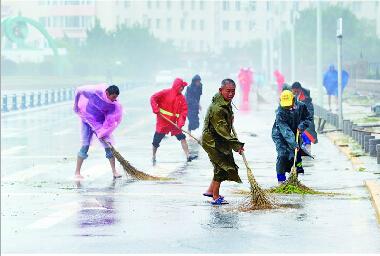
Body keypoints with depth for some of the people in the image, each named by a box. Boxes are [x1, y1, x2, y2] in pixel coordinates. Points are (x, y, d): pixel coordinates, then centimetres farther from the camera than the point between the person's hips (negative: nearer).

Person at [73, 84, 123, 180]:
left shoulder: (114, 104, -18)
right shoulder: (94, 92, -26)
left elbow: (110, 120, -14)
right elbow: (79, 90, -9)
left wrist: (102, 133, -20)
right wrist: (76, 105, 2)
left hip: (100, 123, 2)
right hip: (87, 120, -2)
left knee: (108, 145, -4)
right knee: (85, 146, -7)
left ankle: (114, 172, 2)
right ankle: (77, 173, -2)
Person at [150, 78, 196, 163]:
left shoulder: (182, 98, 3)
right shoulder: (166, 93, -9)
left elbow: (184, 111, -2)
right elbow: (153, 98, -9)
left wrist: (181, 122, -15)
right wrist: (156, 109, -20)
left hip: (174, 123, 4)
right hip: (162, 122, -4)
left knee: (182, 137, -6)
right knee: (157, 140, 4)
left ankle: (188, 156, -7)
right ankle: (153, 156, 23)